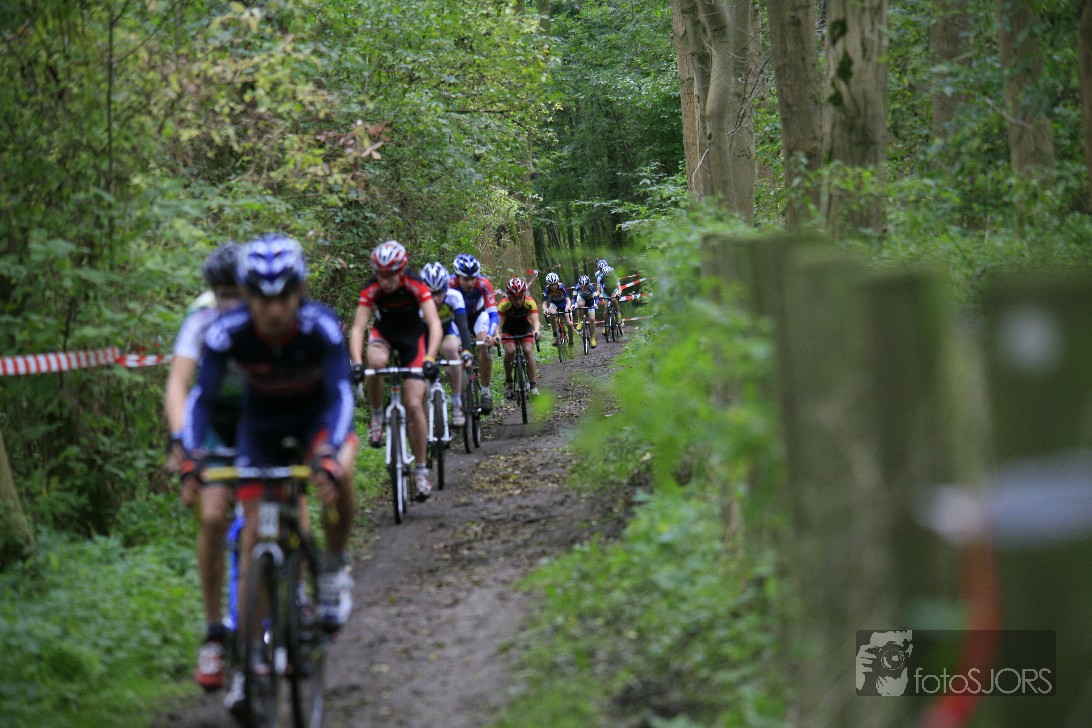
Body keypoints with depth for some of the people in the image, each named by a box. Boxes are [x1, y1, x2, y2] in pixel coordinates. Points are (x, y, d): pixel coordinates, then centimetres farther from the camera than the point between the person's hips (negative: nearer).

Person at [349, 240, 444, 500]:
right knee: (375, 361, -37)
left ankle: (421, 470, 1)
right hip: (384, 332, 1)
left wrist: (430, 359, -50)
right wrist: (357, 363, -46)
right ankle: (376, 416, -13)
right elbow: (358, 328, -30)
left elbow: (435, 325, -35)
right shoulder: (371, 289, -25)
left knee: (414, 405, -10)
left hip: (414, 335, -1)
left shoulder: (416, 285, -29)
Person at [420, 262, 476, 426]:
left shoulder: (454, 297, -33)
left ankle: (457, 405, -25)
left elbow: (462, 325, -42)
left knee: (450, 349, -33)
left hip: (448, 329, -1)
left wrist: (467, 352, -57)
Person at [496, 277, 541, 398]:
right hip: (509, 329, 0)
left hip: (525, 327, 0)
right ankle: (508, 381, -4)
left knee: (528, 350, -23)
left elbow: (535, 320, -40)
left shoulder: (530, 302, -29)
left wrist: (536, 331, -62)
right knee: (510, 351, -26)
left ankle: (534, 387, -21)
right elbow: (498, 322, -40)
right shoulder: (504, 304, -31)